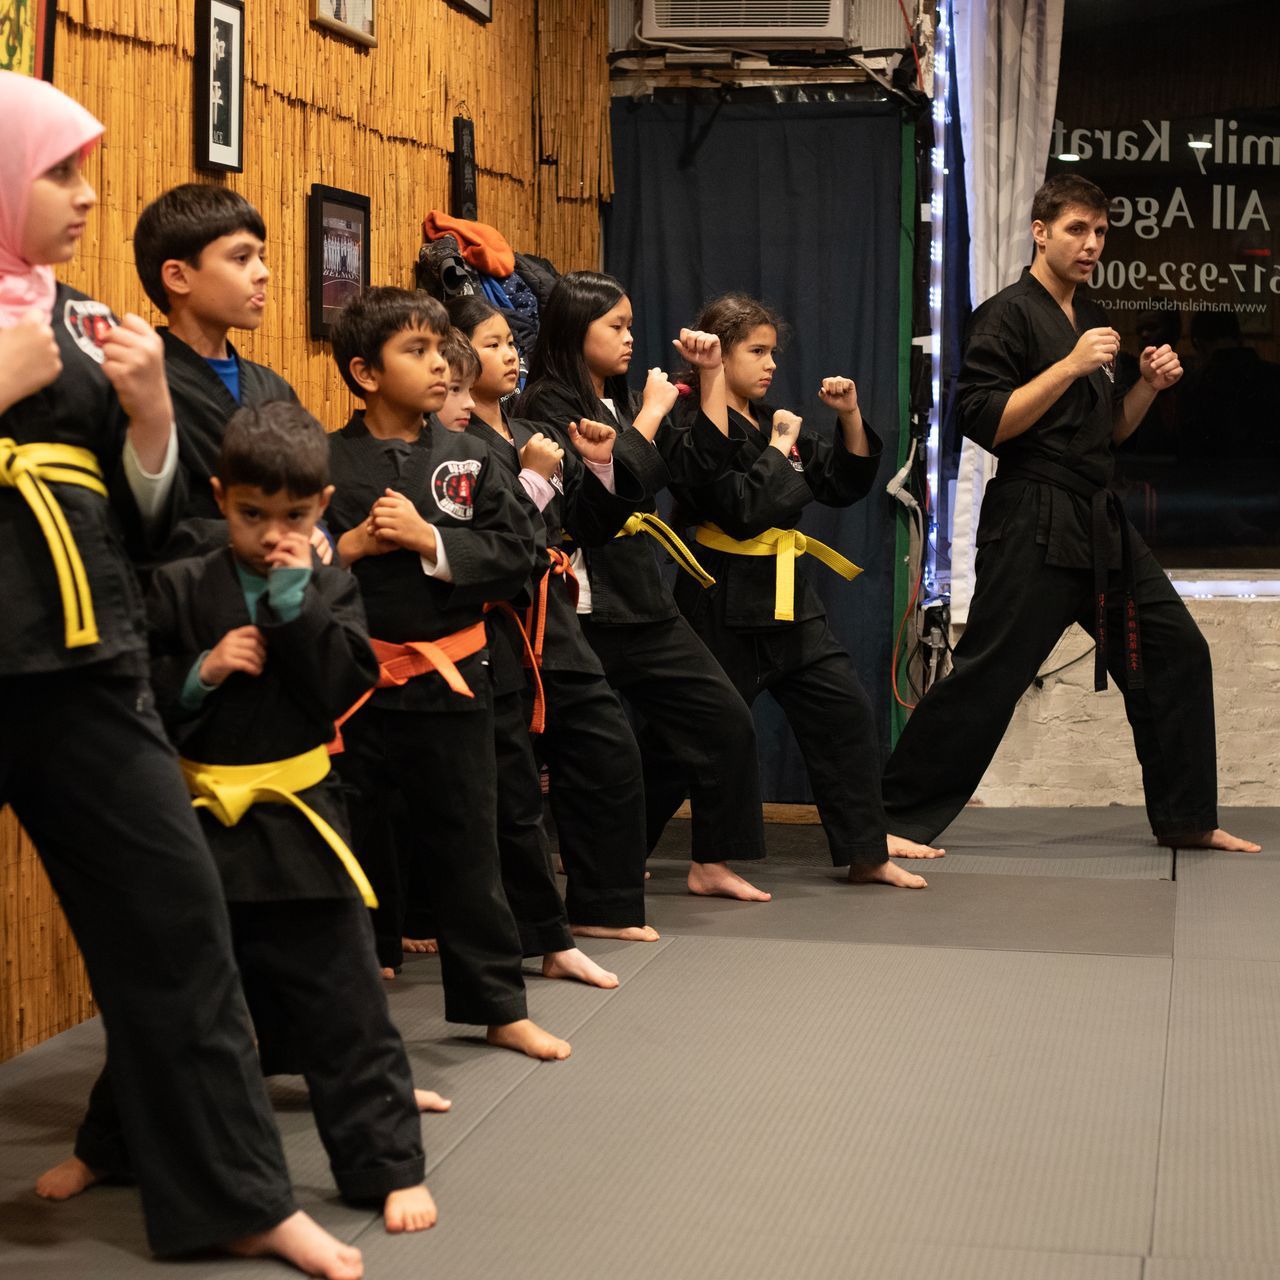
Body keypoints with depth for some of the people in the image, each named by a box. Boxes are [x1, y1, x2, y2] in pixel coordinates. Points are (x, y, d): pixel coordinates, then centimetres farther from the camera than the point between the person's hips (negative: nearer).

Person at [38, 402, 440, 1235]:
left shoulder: (330, 590, 1)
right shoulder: (180, 588, -1)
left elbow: (345, 689, -13)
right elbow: (143, 700, -1)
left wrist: (296, 597, -16)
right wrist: (203, 672, -17)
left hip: (299, 825, 0)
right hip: (201, 820, 1)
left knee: (344, 1008, 2)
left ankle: (391, 1167, 12)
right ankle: (107, 1147, 35)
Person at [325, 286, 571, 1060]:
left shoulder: (468, 461, 3)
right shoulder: (327, 464, -4)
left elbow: (516, 555, -3)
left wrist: (429, 539, -13)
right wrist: (353, 544, -17)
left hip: (451, 677, 2)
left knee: (466, 848, 10)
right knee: (364, 847, 9)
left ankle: (499, 1006, 21)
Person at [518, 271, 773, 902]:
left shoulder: (620, 405, 17)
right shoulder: (549, 405, -8)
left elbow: (702, 462, 14)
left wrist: (712, 376, 11)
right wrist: (653, 410, -9)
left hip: (637, 593, 8)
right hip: (587, 604, -8)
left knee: (723, 722, 5)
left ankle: (712, 862, 14)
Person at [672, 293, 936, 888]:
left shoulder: (773, 419, 13)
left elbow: (843, 485, 14)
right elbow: (743, 510, -23)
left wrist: (851, 418, 1)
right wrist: (779, 448, -11)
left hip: (783, 594, 8)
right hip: (724, 599, -8)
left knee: (845, 712, 4)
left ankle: (866, 855, 12)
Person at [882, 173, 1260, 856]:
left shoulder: (1092, 318, 18)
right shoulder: (1008, 314, -8)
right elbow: (985, 423, -17)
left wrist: (1148, 386, 5)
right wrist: (1072, 365, -19)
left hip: (1096, 520, 8)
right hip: (1033, 523, -8)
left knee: (1174, 651, 8)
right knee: (988, 674, -11)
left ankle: (1186, 819, 18)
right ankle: (895, 817, -3)